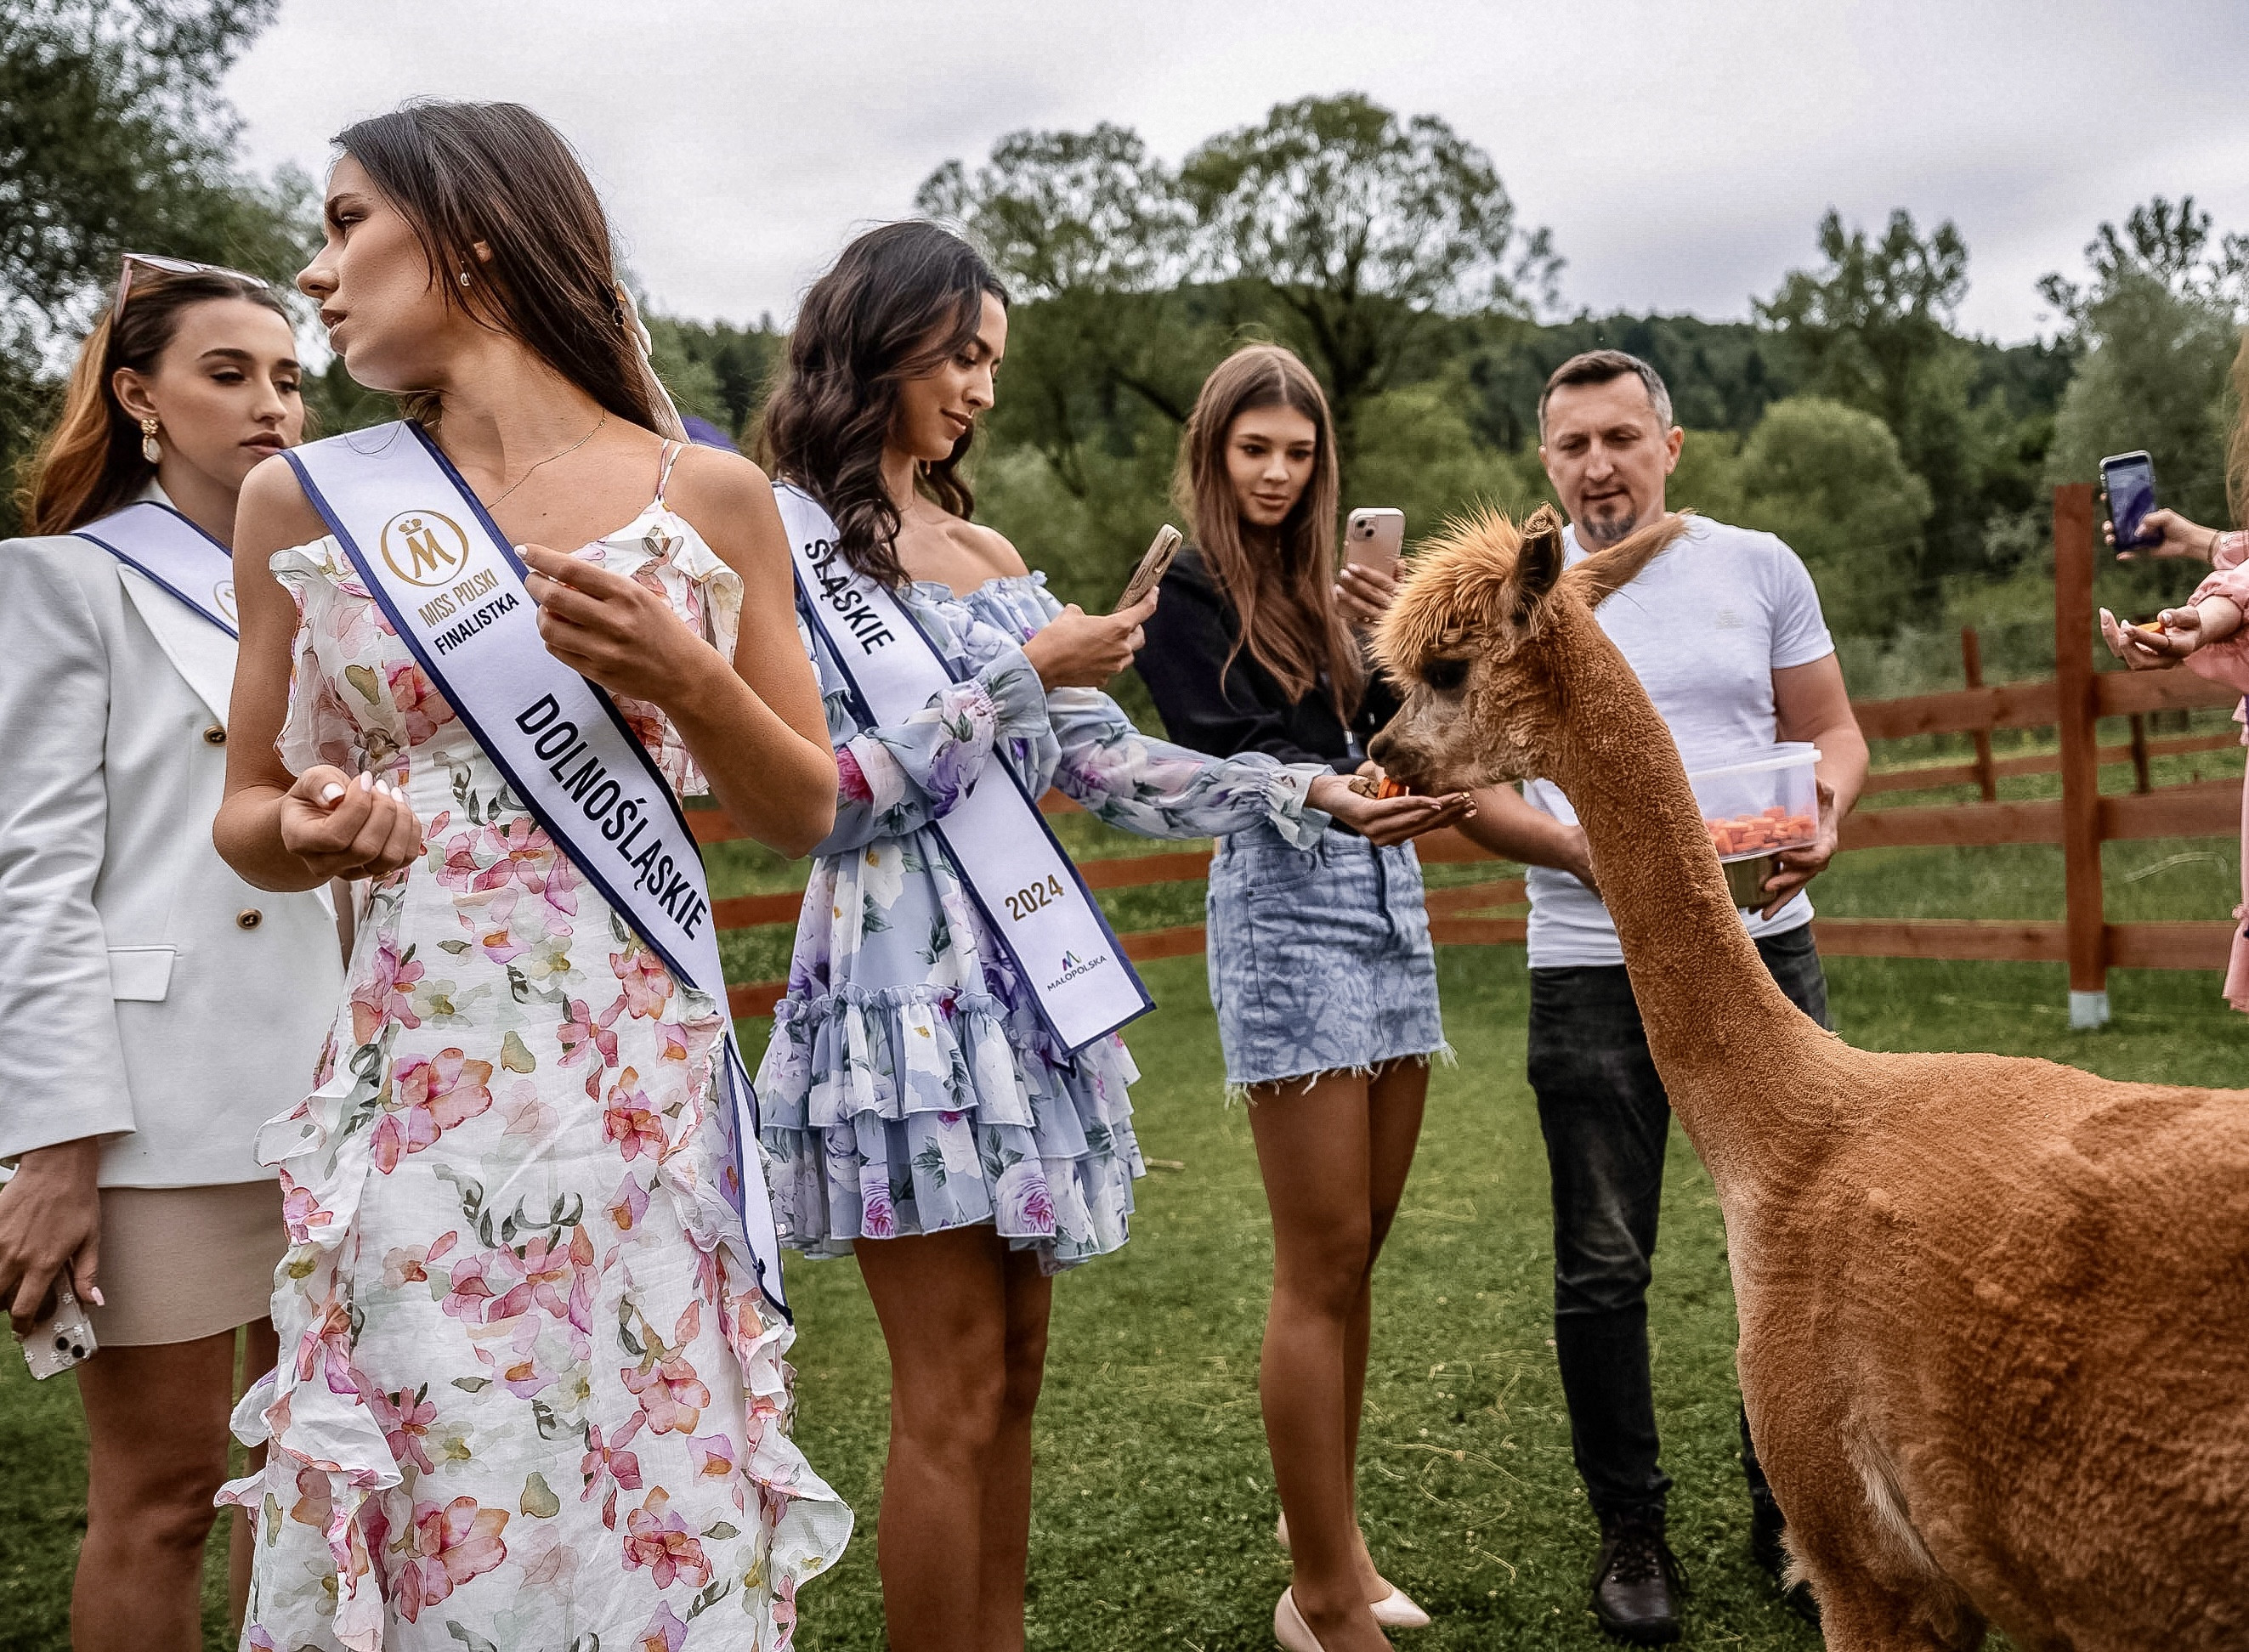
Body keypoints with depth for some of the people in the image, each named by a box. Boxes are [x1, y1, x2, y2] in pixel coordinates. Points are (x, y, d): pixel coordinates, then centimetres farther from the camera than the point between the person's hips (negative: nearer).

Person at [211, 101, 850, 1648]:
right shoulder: (306, 500, 6)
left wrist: (685, 680, -10)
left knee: (663, 1526, 5)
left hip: (645, 1082, 0)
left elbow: (802, 813, 7)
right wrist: (307, 832, -10)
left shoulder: (709, 496, 3)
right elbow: (249, 810, 12)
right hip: (417, 1082, 1)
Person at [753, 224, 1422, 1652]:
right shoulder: (788, 540, -4)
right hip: (906, 987, -7)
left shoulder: (990, 553, 17)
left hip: (1021, 985, 7)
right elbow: (824, 793, -13)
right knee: (955, 1398, -2)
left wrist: (1307, 791, 3)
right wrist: (1020, 675, -13)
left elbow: (1107, 763, 12)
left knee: (1013, 1379, 12)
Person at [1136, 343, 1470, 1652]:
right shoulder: (1186, 592, -1)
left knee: (1359, 1250, 11)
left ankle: (1331, 1524, 25)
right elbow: (1223, 762, -14)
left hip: (1389, 896, 7)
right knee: (1322, 1265, -6)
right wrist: (1330, 799, -31)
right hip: (1285, 905, -7)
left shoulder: (1324, 585, 17)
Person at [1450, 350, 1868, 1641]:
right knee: (1604, 1266, 4)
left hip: (1763, 943, 2)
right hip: (1593, 964, -1)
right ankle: (1632, 1528, 22)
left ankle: (1789, 1506, 27)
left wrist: (1825, 819, -12)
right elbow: (1470, 785, 1)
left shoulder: (1759, 567, 7)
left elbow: (1833, 728, 10)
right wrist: (1578, 848, -17)